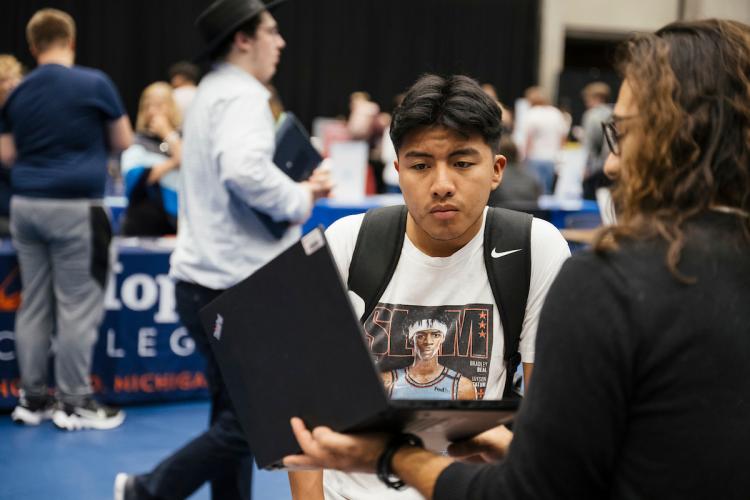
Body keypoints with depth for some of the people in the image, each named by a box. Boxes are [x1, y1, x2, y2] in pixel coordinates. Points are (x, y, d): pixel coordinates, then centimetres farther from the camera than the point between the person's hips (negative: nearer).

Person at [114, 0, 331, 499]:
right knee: (249, 422, -3)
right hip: (230, 287, -11)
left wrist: (300, 185, 10)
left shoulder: (215, 93, 18)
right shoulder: (242, 96, -14)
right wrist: (301, 199, -16)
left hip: (212, 281, 11)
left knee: (236, 417, 14)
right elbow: (244, 170, -33)